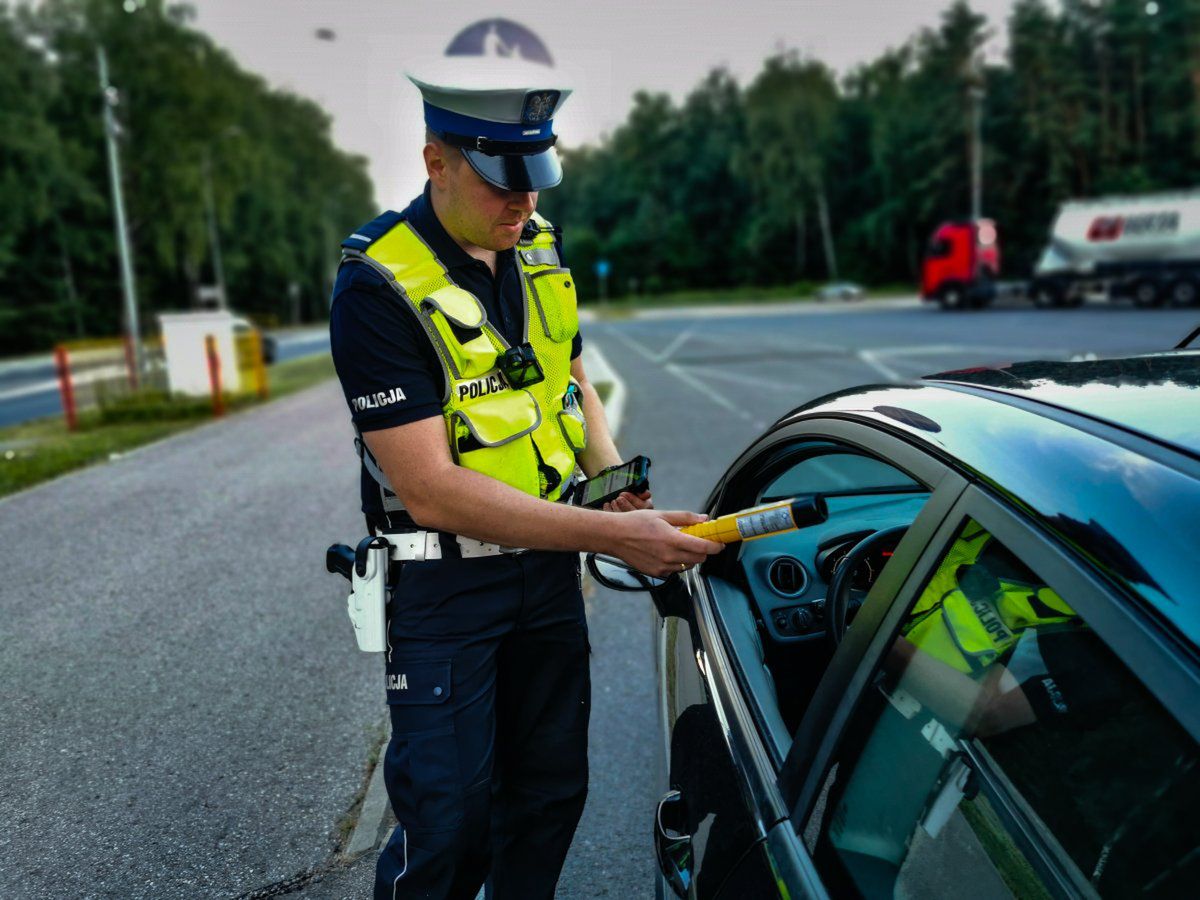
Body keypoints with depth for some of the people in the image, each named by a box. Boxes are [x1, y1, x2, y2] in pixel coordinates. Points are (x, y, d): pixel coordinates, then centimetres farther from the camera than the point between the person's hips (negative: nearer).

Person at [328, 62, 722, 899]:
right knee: (447, 829, 3)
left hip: (547, 565, 6)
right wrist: (609, 534, -28)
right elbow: (431, 490, -24)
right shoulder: (378, 285, -20)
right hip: (443, 586, -6)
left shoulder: (540, 244, 1)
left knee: (552, 790, 18)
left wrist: (614, 480, -1)